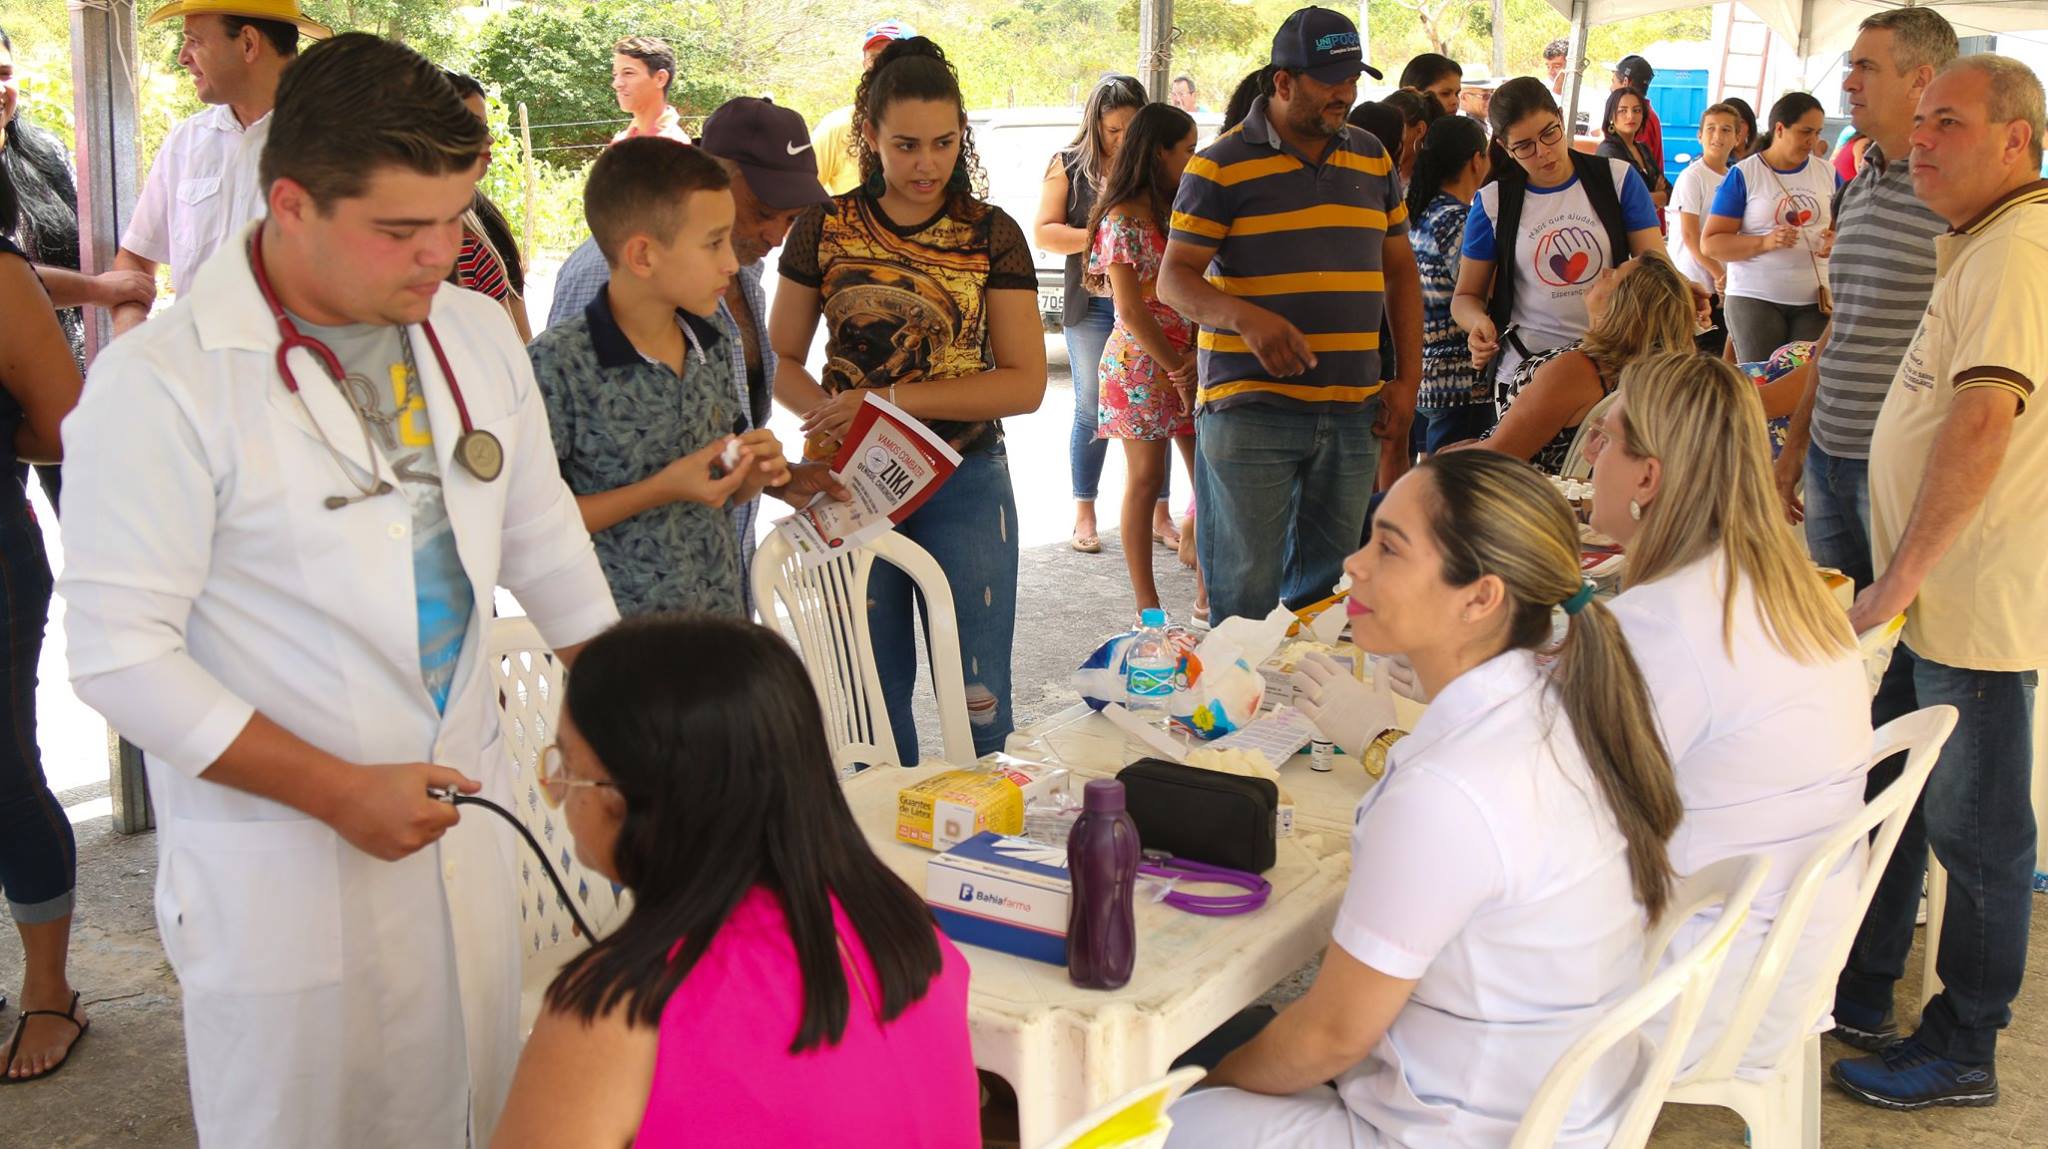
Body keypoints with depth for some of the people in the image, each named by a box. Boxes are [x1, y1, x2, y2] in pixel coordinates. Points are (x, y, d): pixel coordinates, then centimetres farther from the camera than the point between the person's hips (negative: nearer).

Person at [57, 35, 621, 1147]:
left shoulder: (476, 333, 3)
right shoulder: (160, 384, -17)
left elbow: (543, 541, 14)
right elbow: (119, 654, -16)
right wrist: (337, 791, -18)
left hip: (461, 814, 6)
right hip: (278, 867, -5)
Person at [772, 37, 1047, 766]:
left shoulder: (991, 234, -1)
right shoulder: (825, 228, 1)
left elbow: (1025, 383, -5)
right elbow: (781, 360, 7)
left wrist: (891, 398, -15)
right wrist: (831, 416, -15)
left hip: (963, 486, -1)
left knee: (978, 697, 1)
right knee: (870, 694, 9)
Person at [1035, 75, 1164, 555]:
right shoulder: (1069, 165, 4)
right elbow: (1043, 232, 0)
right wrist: (1099, 237, -12)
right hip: (1092, 305, -1)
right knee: (1092, 410, 5)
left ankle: (1160, 515, 12)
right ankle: (1084, 516, 15)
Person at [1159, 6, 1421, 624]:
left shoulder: (1373, 158, 13)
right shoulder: (1220, 166, -3)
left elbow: (1400, 271, 19)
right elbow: (1174, 280, -6)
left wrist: (1408, 381, 10)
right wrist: (1245, 318, -26)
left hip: (1354, 411, 5)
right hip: (1248, 409, -5)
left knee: (1326, 586, 10)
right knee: (1245, 592, -4)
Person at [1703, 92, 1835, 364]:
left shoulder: (1827, 173, 10)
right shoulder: (1743, 175, -2)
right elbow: (1710, 243, -7)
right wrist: (1765, 242, -21)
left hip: (1815, 301, 3)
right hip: (1755, 299, -3)